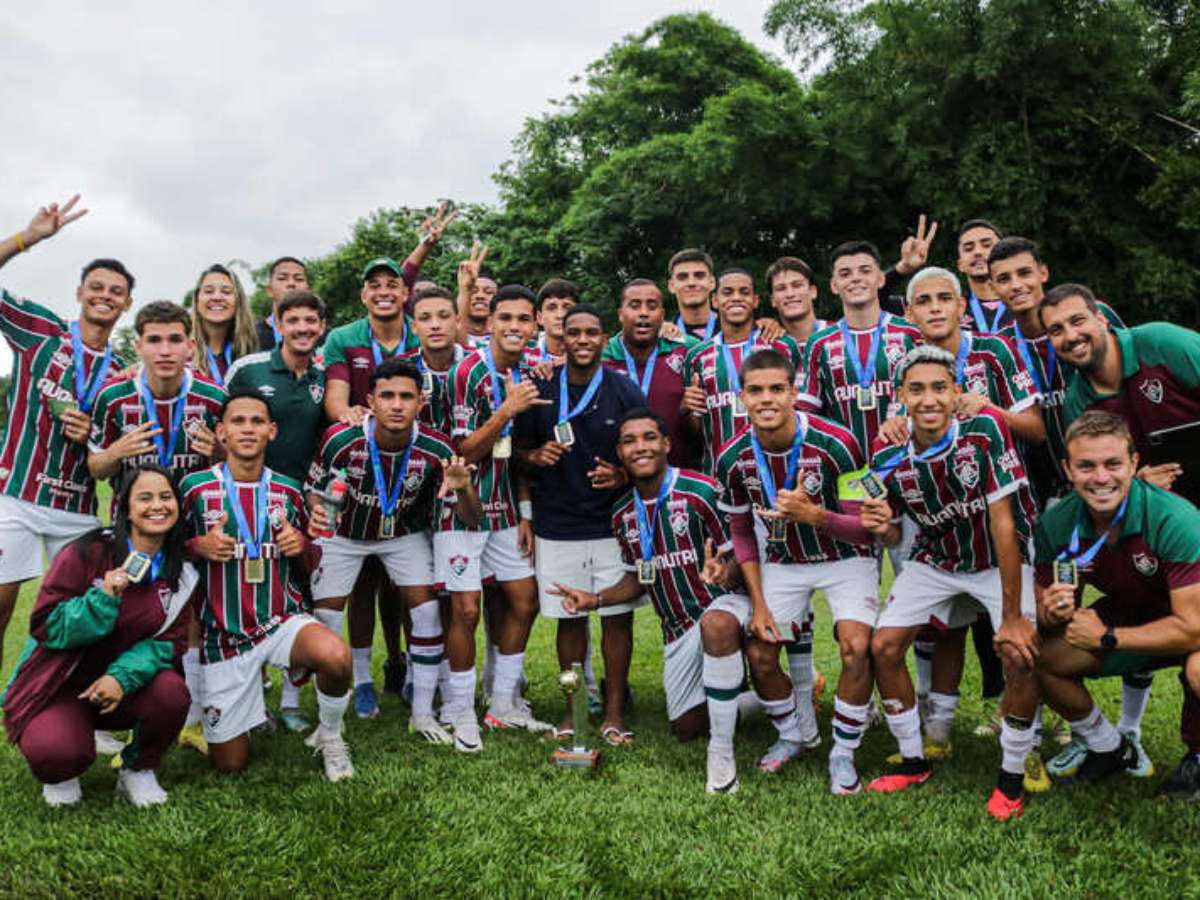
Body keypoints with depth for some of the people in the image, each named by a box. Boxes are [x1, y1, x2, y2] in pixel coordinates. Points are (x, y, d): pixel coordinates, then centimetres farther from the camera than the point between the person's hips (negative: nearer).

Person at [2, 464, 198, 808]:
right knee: (55, 753, -32)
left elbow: (171, 640, -5)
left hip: (124, 687, 4)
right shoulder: (86, 554, -15)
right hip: (61, 685, -3)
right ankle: (60, 775, 9)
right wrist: (102, 599, -31)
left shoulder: (181, 573, -1)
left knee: (172, 693, -29)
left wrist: (124, 676, -24)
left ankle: (138, 771, 2)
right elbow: (44, 627, -14)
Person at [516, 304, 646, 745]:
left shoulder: (625, 391, 0)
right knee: (568, 618, 9)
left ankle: (614, 713, 15)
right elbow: (519, 449, 10)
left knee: (617, 616, 2)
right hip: (556, 525, 1)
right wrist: (536, 456, -12)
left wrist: (623, 475, -16)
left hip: (614, 522, 0)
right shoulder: (540, 390, 2)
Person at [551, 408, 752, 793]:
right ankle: (741, 695, 40)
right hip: (678, 628, 7)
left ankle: (722, 753, -30)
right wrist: (595, 600, -2)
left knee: (715, 624, -43)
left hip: (725, 603, -6)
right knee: (686, 728, 10)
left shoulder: (702, 491, -17)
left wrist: (724, 572, -38)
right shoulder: (623, 513, 3)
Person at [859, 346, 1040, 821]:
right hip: (935, 563, 4)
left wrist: (1012, 616, -26)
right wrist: (881, 527, -27)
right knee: (883, 647, -5)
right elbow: (895, 538, 0)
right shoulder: (889, 460, -15)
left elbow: (1002, 523, -26)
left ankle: (1011, 776, 0)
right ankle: (913, 761, 15)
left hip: (1002, 561, -3)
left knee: (1021, 655, -23)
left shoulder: (985, 431, -26)